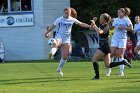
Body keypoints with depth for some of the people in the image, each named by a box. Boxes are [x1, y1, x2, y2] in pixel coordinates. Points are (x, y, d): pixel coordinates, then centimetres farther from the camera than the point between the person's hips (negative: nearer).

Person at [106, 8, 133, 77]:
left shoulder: (126, 20, -2)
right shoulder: (116, 20, 11)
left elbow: (131, 28, -10)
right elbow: (111, 27, 18)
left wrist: (123, 28, -17)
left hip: (122, 39, -3)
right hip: (115, 38, 3)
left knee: (120, 55, -6)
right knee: (112, 53, -5)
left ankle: (121, 71, 2)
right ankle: (109, 69, 7)